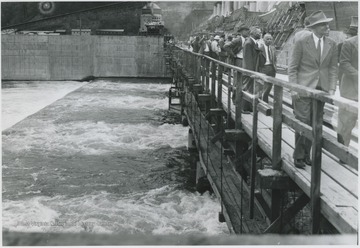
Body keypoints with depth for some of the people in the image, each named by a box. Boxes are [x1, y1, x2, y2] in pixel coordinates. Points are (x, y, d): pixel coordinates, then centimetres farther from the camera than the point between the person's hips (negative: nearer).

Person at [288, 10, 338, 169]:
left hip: (321, 89, 4)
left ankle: (306, 154, 19)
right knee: (303, 122, -5)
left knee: (314, 124, 7)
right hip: (303, 88, -4)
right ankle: (298, 156, 7)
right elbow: (292, 67, -3)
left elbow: (333, 68, 11)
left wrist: (331, 89, 2)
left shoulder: (332, 45, 7)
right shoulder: (301, 43, -5)